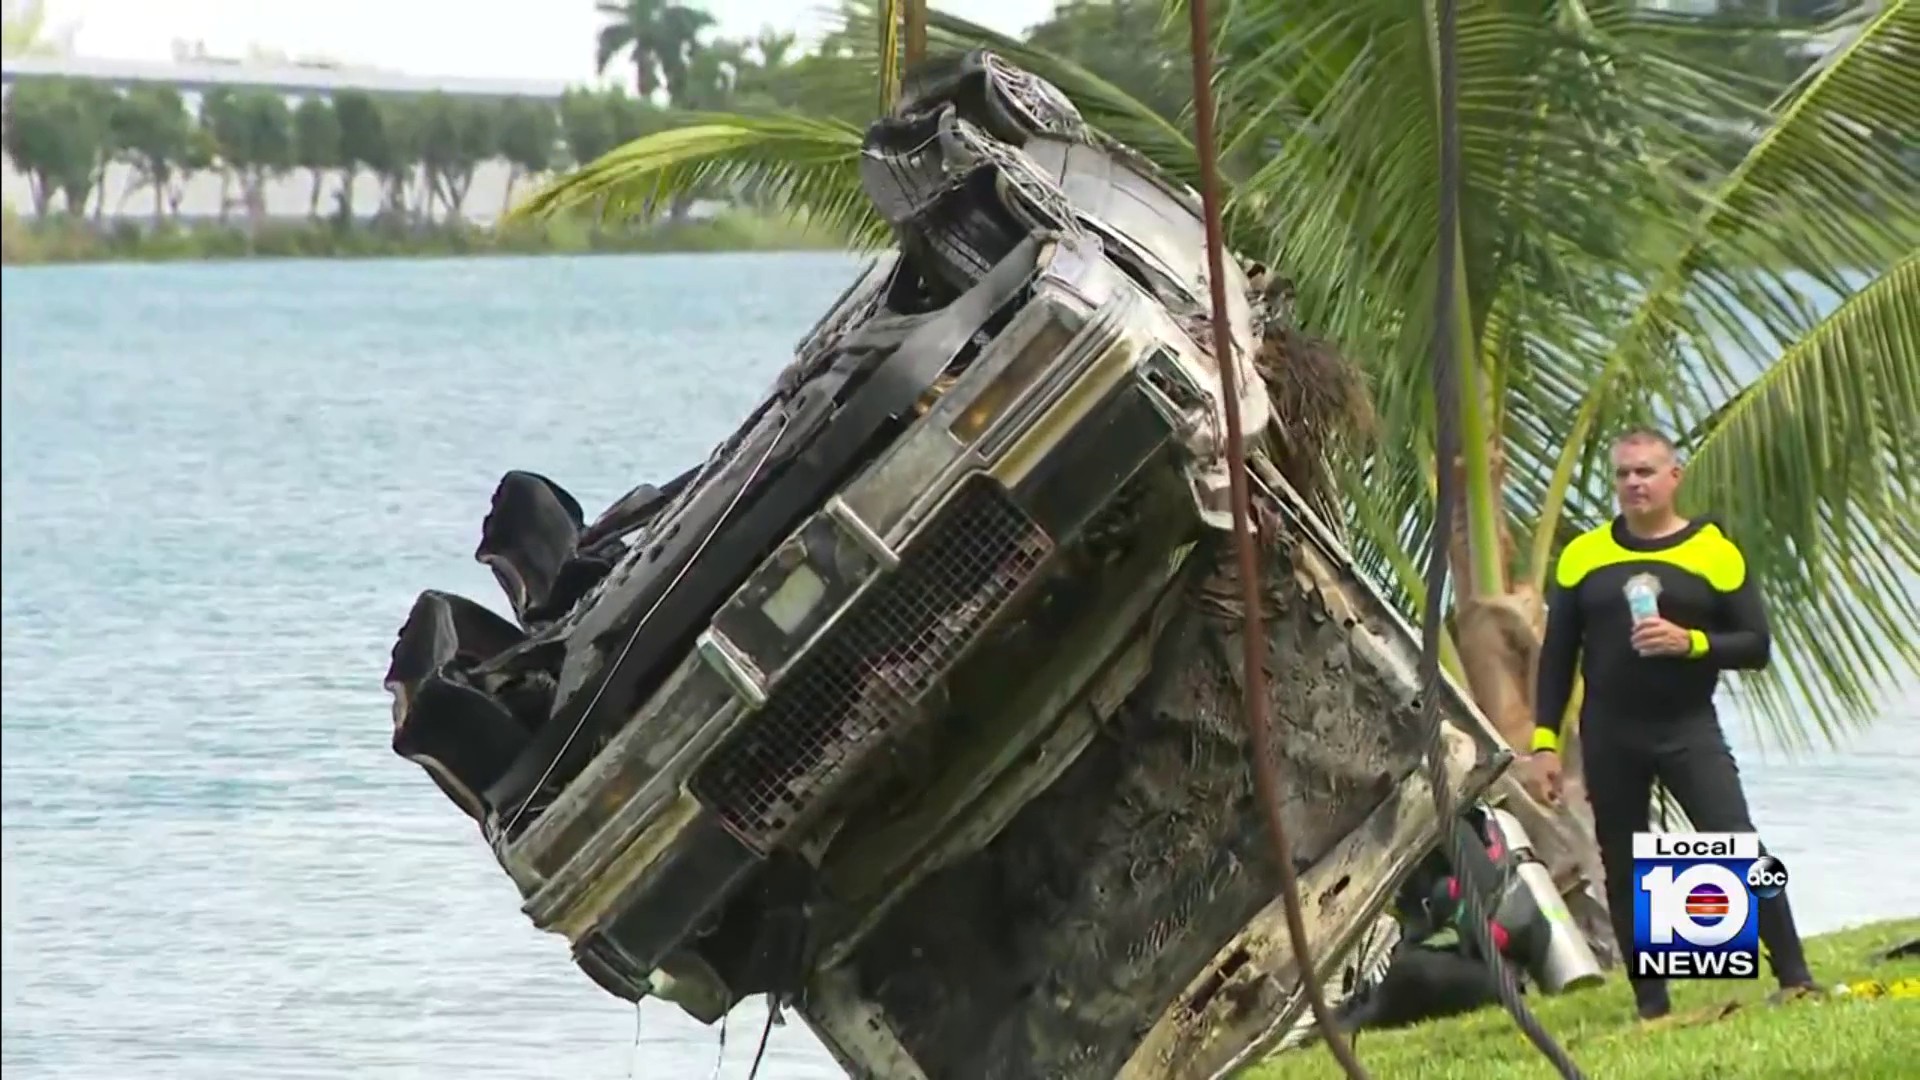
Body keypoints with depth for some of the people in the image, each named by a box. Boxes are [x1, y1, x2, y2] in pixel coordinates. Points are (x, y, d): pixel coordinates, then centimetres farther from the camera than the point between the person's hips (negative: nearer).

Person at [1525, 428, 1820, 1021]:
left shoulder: (1714, 551, 0)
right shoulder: (1583, 555, 6)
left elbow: (1756, 646, -1)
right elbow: (1556, 657, 9)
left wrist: (1691, 642, -18)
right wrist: (1545, 743, 3)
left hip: (1690, 730, -3)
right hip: (1608, 738, 3)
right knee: (1624, 872, 6)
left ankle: (1795, 979, -9)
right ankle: (1652, 1006, 13)